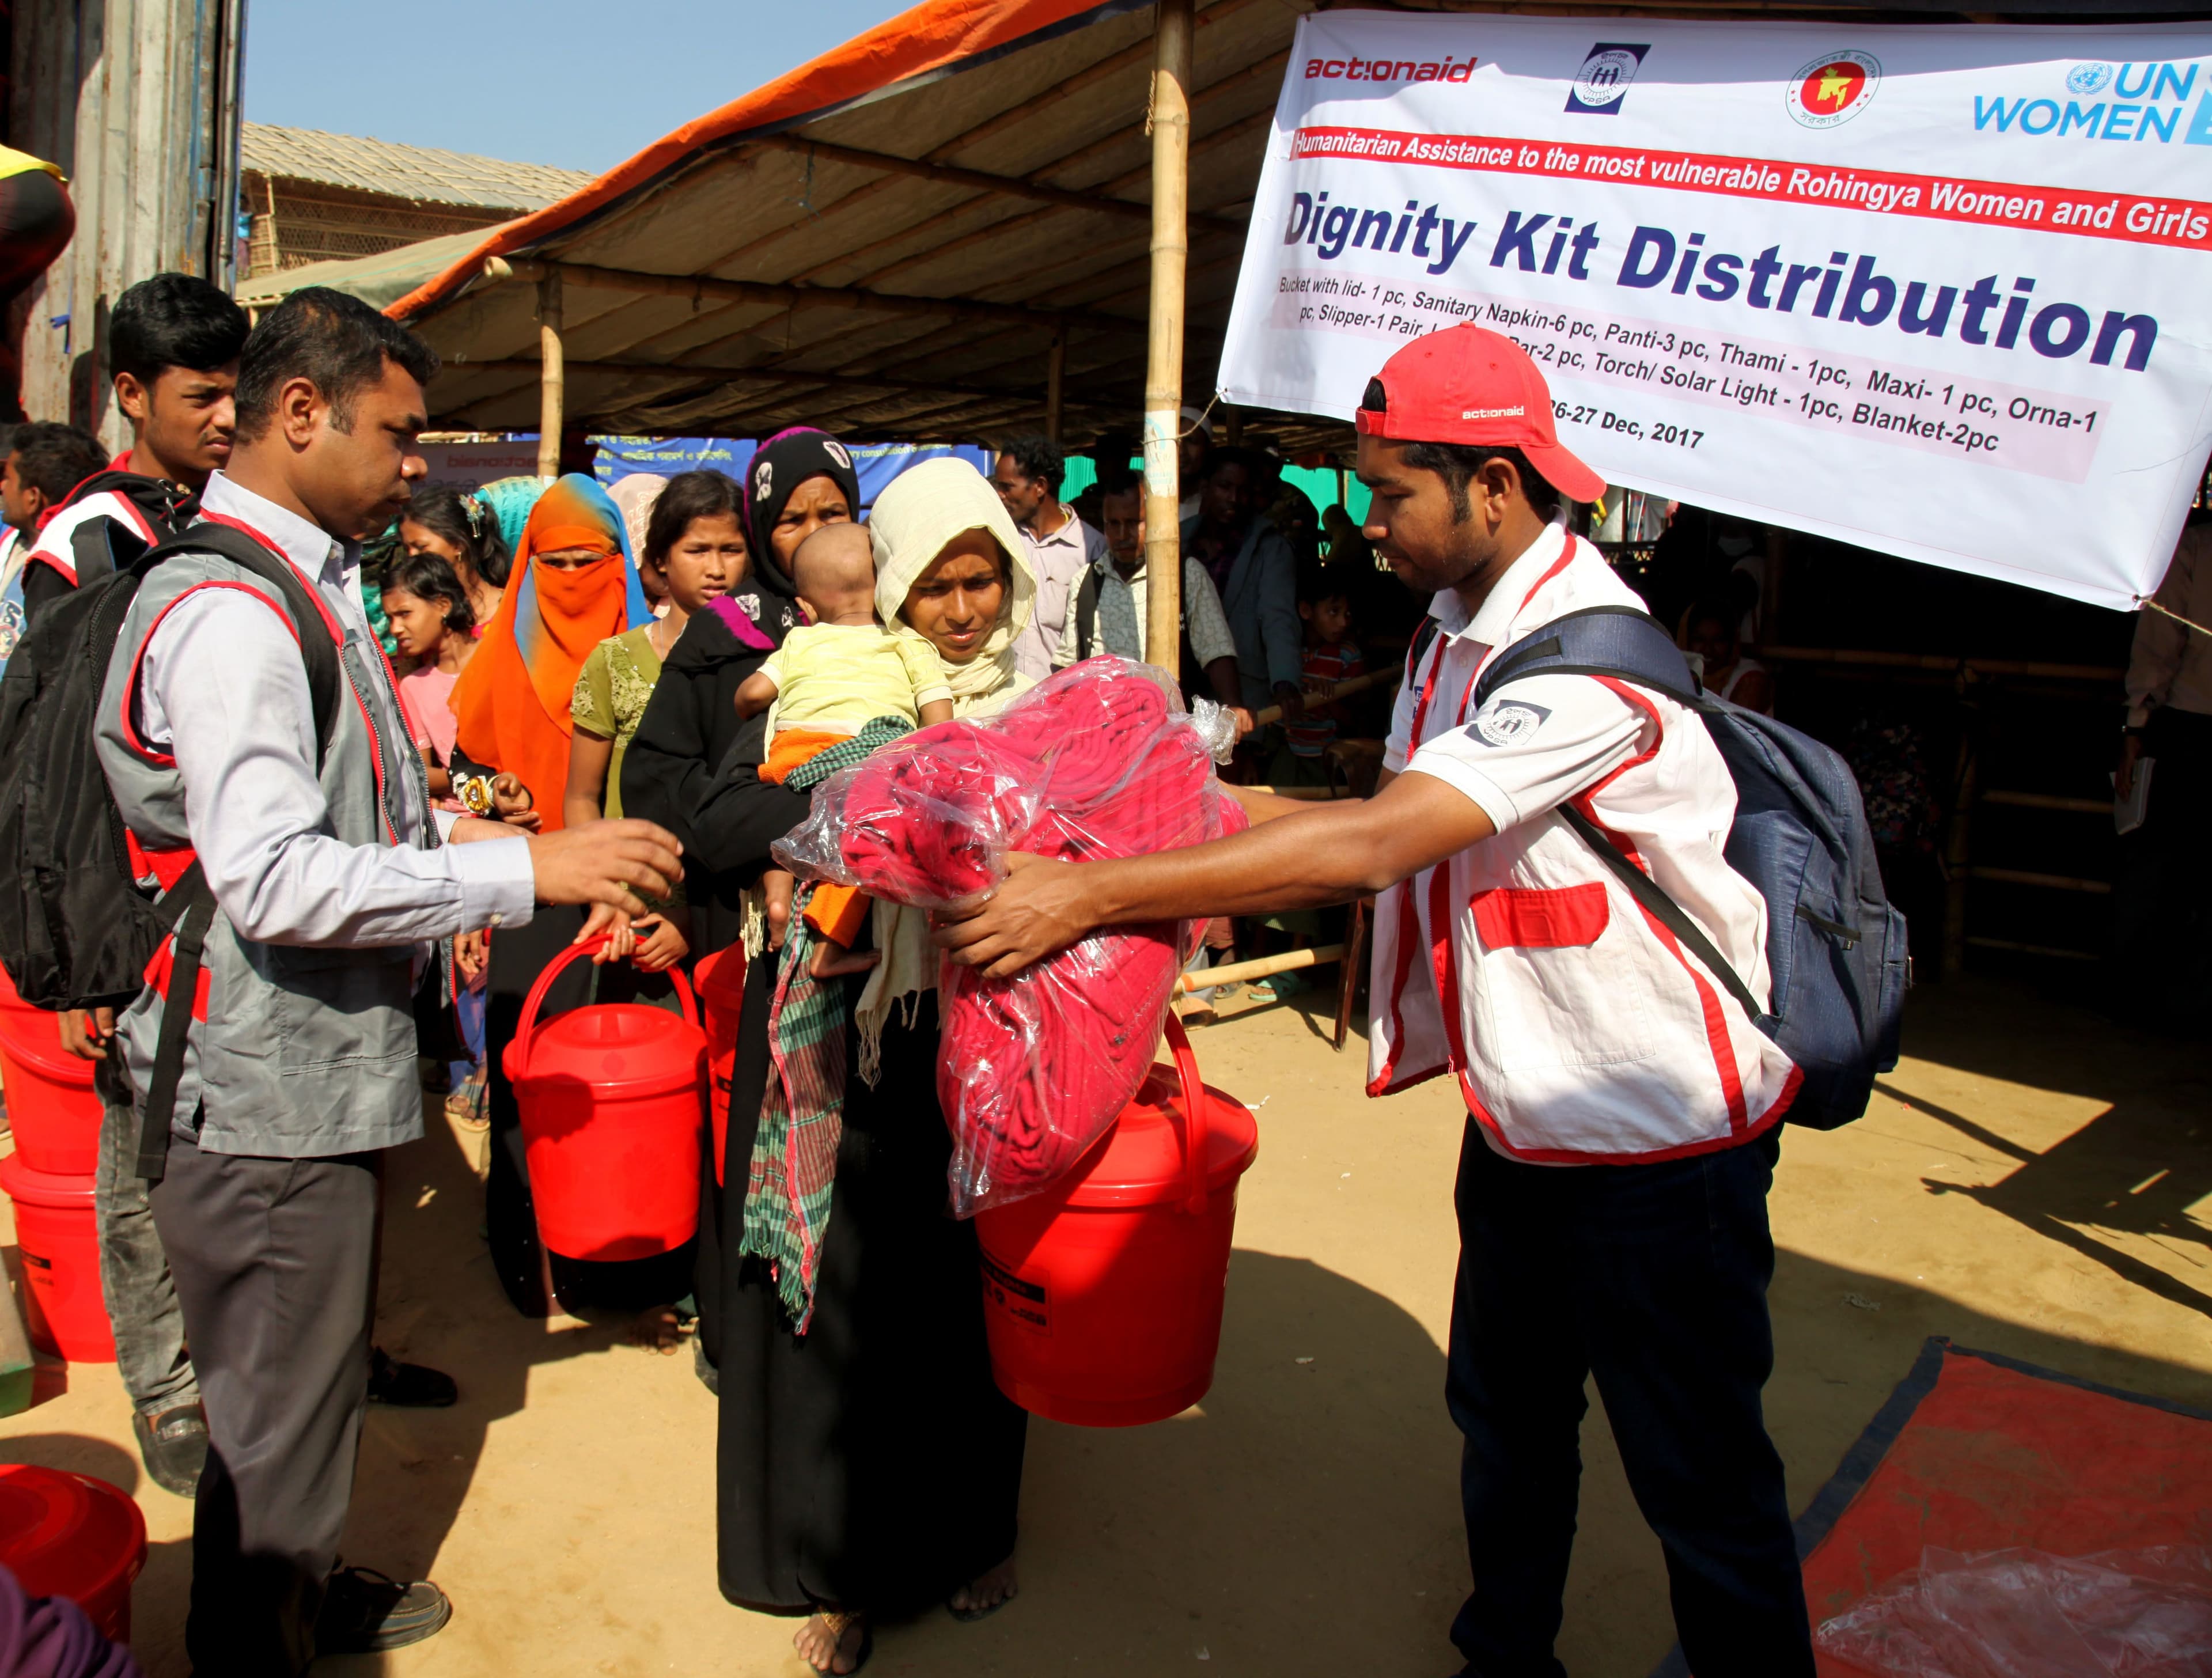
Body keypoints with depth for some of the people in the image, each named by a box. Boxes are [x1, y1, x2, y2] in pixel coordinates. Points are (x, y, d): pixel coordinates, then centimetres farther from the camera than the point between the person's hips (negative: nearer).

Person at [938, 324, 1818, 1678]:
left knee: (1703, 1483, 9)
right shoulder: (1458, 629, 5)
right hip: (1524, 1125, 9)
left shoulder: (1589, 659, -26)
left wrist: (1094, 893, -33)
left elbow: (1369, 846, -34)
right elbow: (1391, 830, 8)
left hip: (1663, 1147, -8)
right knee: (1506, 1425, 22)